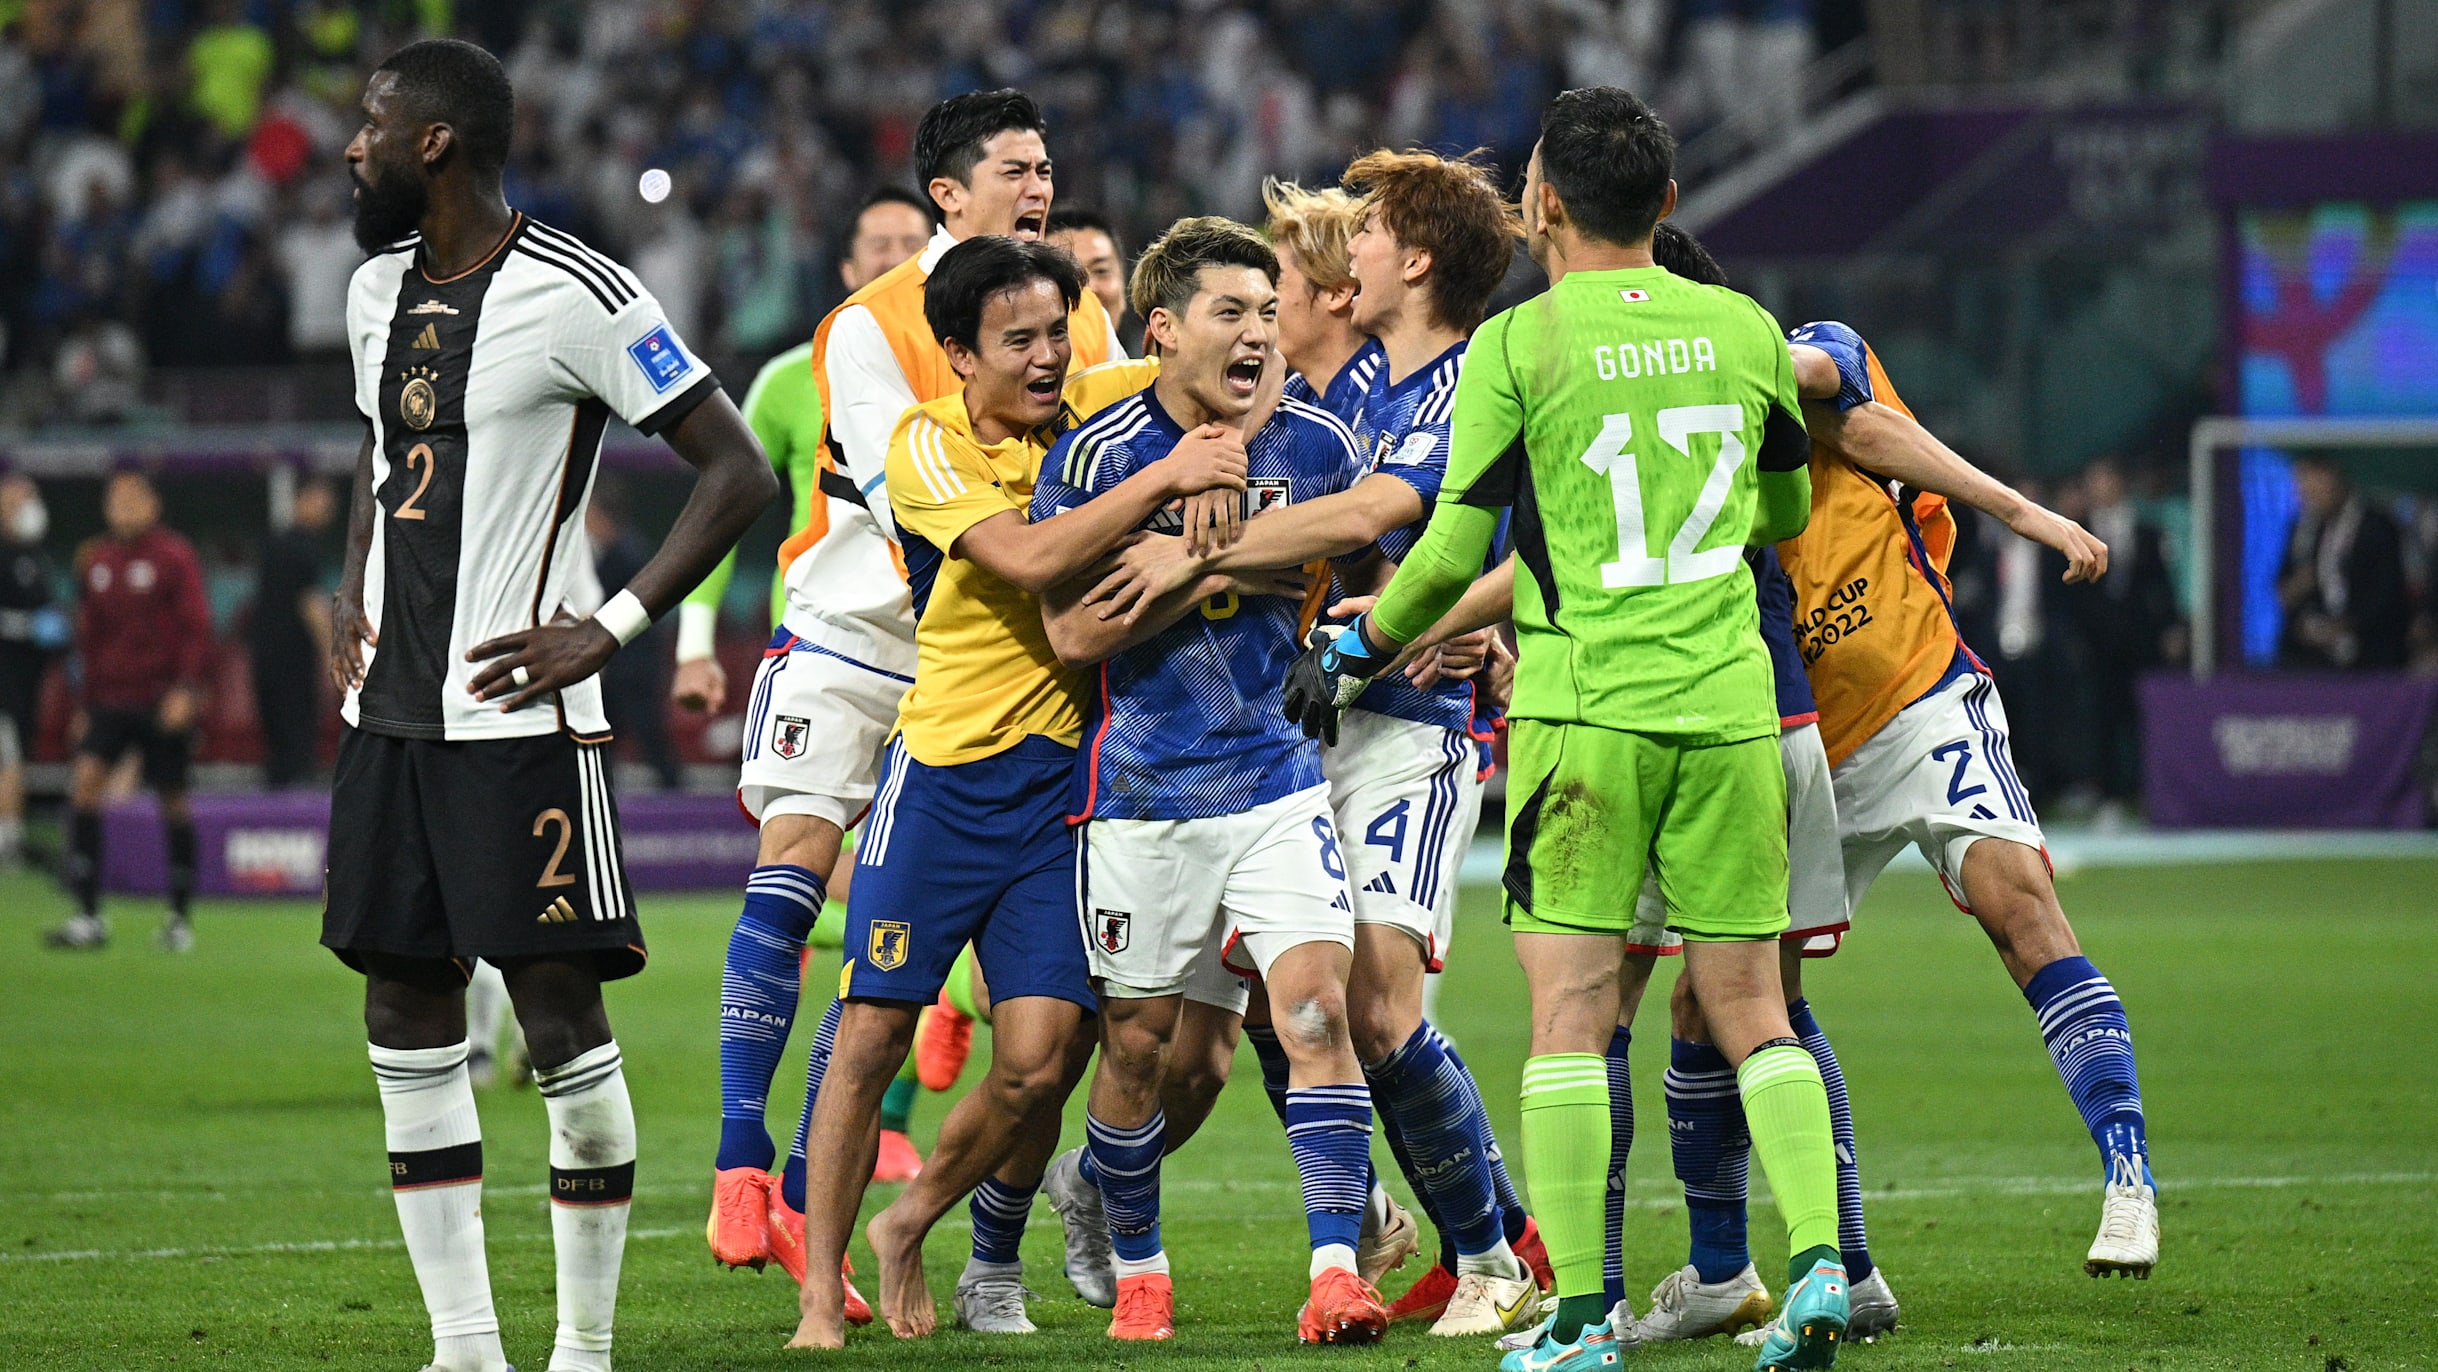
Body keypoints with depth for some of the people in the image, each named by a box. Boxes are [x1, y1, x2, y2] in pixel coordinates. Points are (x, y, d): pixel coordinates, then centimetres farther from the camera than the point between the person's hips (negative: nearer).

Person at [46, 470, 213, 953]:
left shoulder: (174, 556, -4)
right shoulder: (95, 560, 10)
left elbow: (196, 627, -7)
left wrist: (186, 688, -19)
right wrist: (84, 703, 16)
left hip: (164, 701, -4)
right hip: (109, 696, 4)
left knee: (173, 801, 3)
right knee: (85, 780, -15)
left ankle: (180, 918, 19)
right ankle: (89, 917, -15)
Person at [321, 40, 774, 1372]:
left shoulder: (575, 297, -12)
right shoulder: (380, 290, 12)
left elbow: (737, 473, -11)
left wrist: (609, 627, -16)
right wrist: (352, 595, 14)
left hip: (518, 716, -8)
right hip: (389, 713, 8)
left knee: (562, 1015, -5)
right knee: (405, 1017, 5)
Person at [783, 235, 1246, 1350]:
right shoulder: (928, 447, -9)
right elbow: (1028, 557, -23)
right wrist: (1161, 480, -26)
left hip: (1063, 776, 3)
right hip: (944, 766, -3)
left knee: (1037, 1064, -5)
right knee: (871, 1037, -3)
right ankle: (822, 1291, 9)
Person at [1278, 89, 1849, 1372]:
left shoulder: (1519, 344, -5)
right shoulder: (1744, 329, 8)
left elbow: (1452, 550, -3)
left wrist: (1357, 651, 13)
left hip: (1584, 706, -4)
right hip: (1729, 705, 4)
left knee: (1570, 1014, -2)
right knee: (1749, 1010, 10)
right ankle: (1817, 1265, -5)